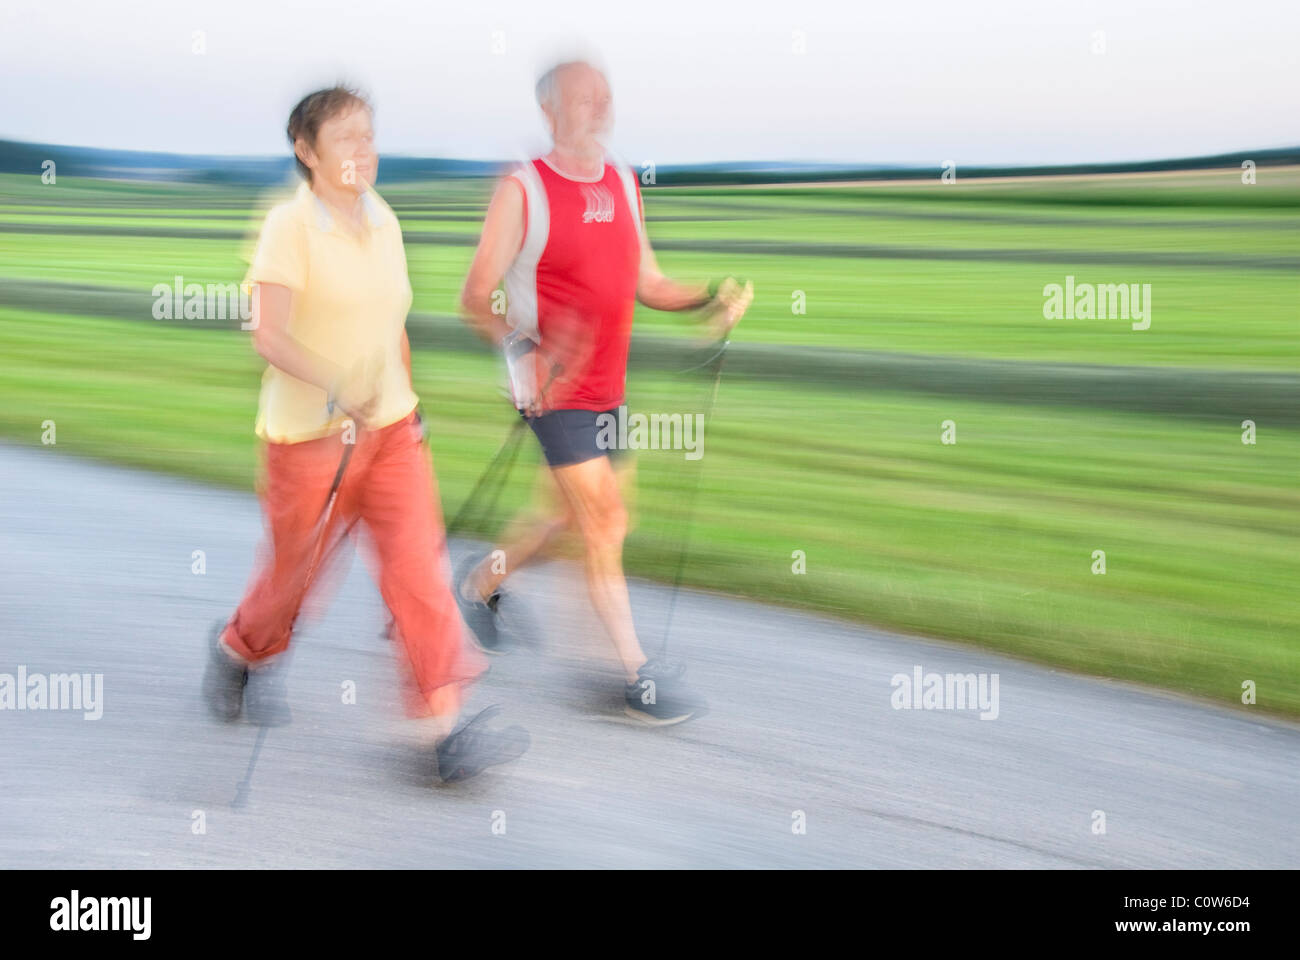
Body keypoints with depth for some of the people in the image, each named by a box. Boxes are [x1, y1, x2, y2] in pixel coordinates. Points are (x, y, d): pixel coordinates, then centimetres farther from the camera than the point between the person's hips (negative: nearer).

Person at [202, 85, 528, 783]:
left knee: (419, 566, -7)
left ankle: (446, 728, -8)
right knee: (295, 571, 12)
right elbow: (269, 336, -23)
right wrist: (337, 388, -36)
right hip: (308, 433, -5)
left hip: (391, 426, 5)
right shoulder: (290, 226, -13)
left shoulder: (384, 222, 7)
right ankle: (239, 651, 44)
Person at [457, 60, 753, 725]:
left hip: (609, 389, 7)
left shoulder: (625, 183, 10)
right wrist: (522, 347, -30)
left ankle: (482, 582, 40)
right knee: (605, 524, -7)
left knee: (581, 517, 17)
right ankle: (639, 677, 3)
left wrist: (711, 298, -4)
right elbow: (474, 301, -12)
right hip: (554, 391, -7)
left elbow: (647, 284, 15)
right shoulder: (522, 190, -11)